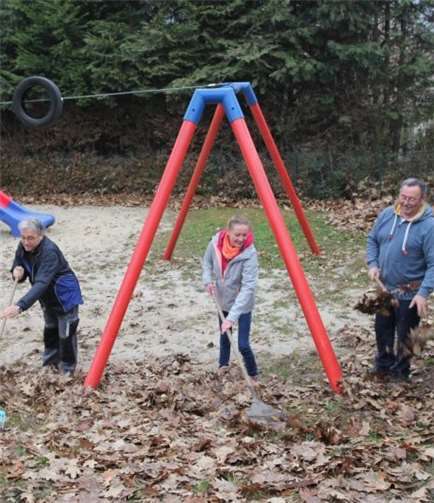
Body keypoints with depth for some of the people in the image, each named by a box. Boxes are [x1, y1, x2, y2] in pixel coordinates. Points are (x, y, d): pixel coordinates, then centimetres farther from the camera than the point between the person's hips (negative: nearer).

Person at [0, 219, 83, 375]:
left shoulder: (49, 252, -36)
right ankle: (50, 362, 42)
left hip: (65, 296, -8)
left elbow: (41, 283, -47)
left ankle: (67, 370, 17)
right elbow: (19, 267, 1)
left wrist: (20, 306, -57)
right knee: (50, 330, 24)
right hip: (48, 298, 8)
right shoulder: (23, 248, -12)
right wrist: (17, 271, -26)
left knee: (65, 334, -2)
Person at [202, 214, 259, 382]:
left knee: (243, 345, -7)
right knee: (224, 335, 22)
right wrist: (208, 279, -14)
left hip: (242, 305, -4)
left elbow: (248, 287, -34)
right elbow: (207, 261, 5)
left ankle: (253, 376, 21)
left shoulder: (249, 254, -30)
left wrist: (232, 317, -40)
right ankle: (223, 365, 49)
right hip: (223, 301, 4)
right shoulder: (216, 243, -18)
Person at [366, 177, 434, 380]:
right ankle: (384, 364, 41)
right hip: (384, 287, 6)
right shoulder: (386, 215, -3)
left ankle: (400, 372, 28)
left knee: (404, 335, 8)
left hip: (410, 293, -5)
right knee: (382, 328, 20)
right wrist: (373, 264, -4)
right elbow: (372, 240, 12)